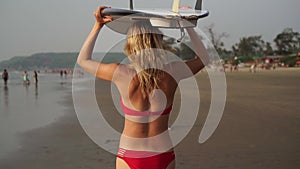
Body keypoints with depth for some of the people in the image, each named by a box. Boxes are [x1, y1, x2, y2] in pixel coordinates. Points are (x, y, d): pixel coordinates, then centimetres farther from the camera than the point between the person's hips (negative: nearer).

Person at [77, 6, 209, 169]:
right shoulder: (171, 73, -10)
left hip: (130, 156, -2)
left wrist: (97, 26, 4)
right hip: (164, 155, 2)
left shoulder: (122, 74, -15)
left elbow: (83, 60, 2)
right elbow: (203, 58, 11)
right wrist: (187, 24, 14)